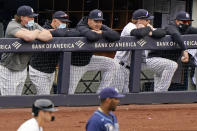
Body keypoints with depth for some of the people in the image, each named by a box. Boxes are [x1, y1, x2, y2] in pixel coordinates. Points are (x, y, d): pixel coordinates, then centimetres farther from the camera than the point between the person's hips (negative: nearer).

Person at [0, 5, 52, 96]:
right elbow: (28, 37, -38)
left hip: (22, 69, 7)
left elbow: (48, 36, -12)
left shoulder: (34, 26, 3)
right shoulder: (13, 26, -19)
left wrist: (32, 34, -24)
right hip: (8, 70, -7)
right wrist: (36, 32, -15)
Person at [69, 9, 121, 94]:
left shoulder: (101, 28, -4)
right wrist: (101, 35, -27)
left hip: (89, 60, 7)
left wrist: (102, 33, -28)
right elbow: (91, 37, -49)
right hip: (77, 64, -7)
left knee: (113, 65, 0)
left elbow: (116, 36, -17)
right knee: (69, 93, -6)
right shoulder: (81, 28, -26)